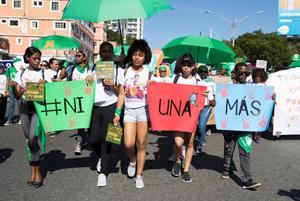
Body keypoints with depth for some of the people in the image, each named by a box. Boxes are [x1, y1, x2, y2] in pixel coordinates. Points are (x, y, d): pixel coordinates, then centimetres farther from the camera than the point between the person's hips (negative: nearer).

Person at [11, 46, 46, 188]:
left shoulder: (44, 72, 1)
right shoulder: (21, 74, 7)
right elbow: (17, 96, 3)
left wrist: (45, 83, -19)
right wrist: (13, 86, -17)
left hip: (39, 108, -3)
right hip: (24, 109, 3)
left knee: (33, 138, -14)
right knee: (29, 140, 7)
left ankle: (36, 172, -1)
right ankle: (35, 171, 19)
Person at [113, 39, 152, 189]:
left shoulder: (148, 73, 2)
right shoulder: (125, 72, 5)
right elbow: (121, 94, 6)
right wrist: (117, 113, 2)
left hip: (144, 110, -1)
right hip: (129, 111, 1)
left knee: (141, 145, 2)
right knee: (128, 144, -11)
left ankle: (139, 175, 18)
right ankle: (132, 160, 24)